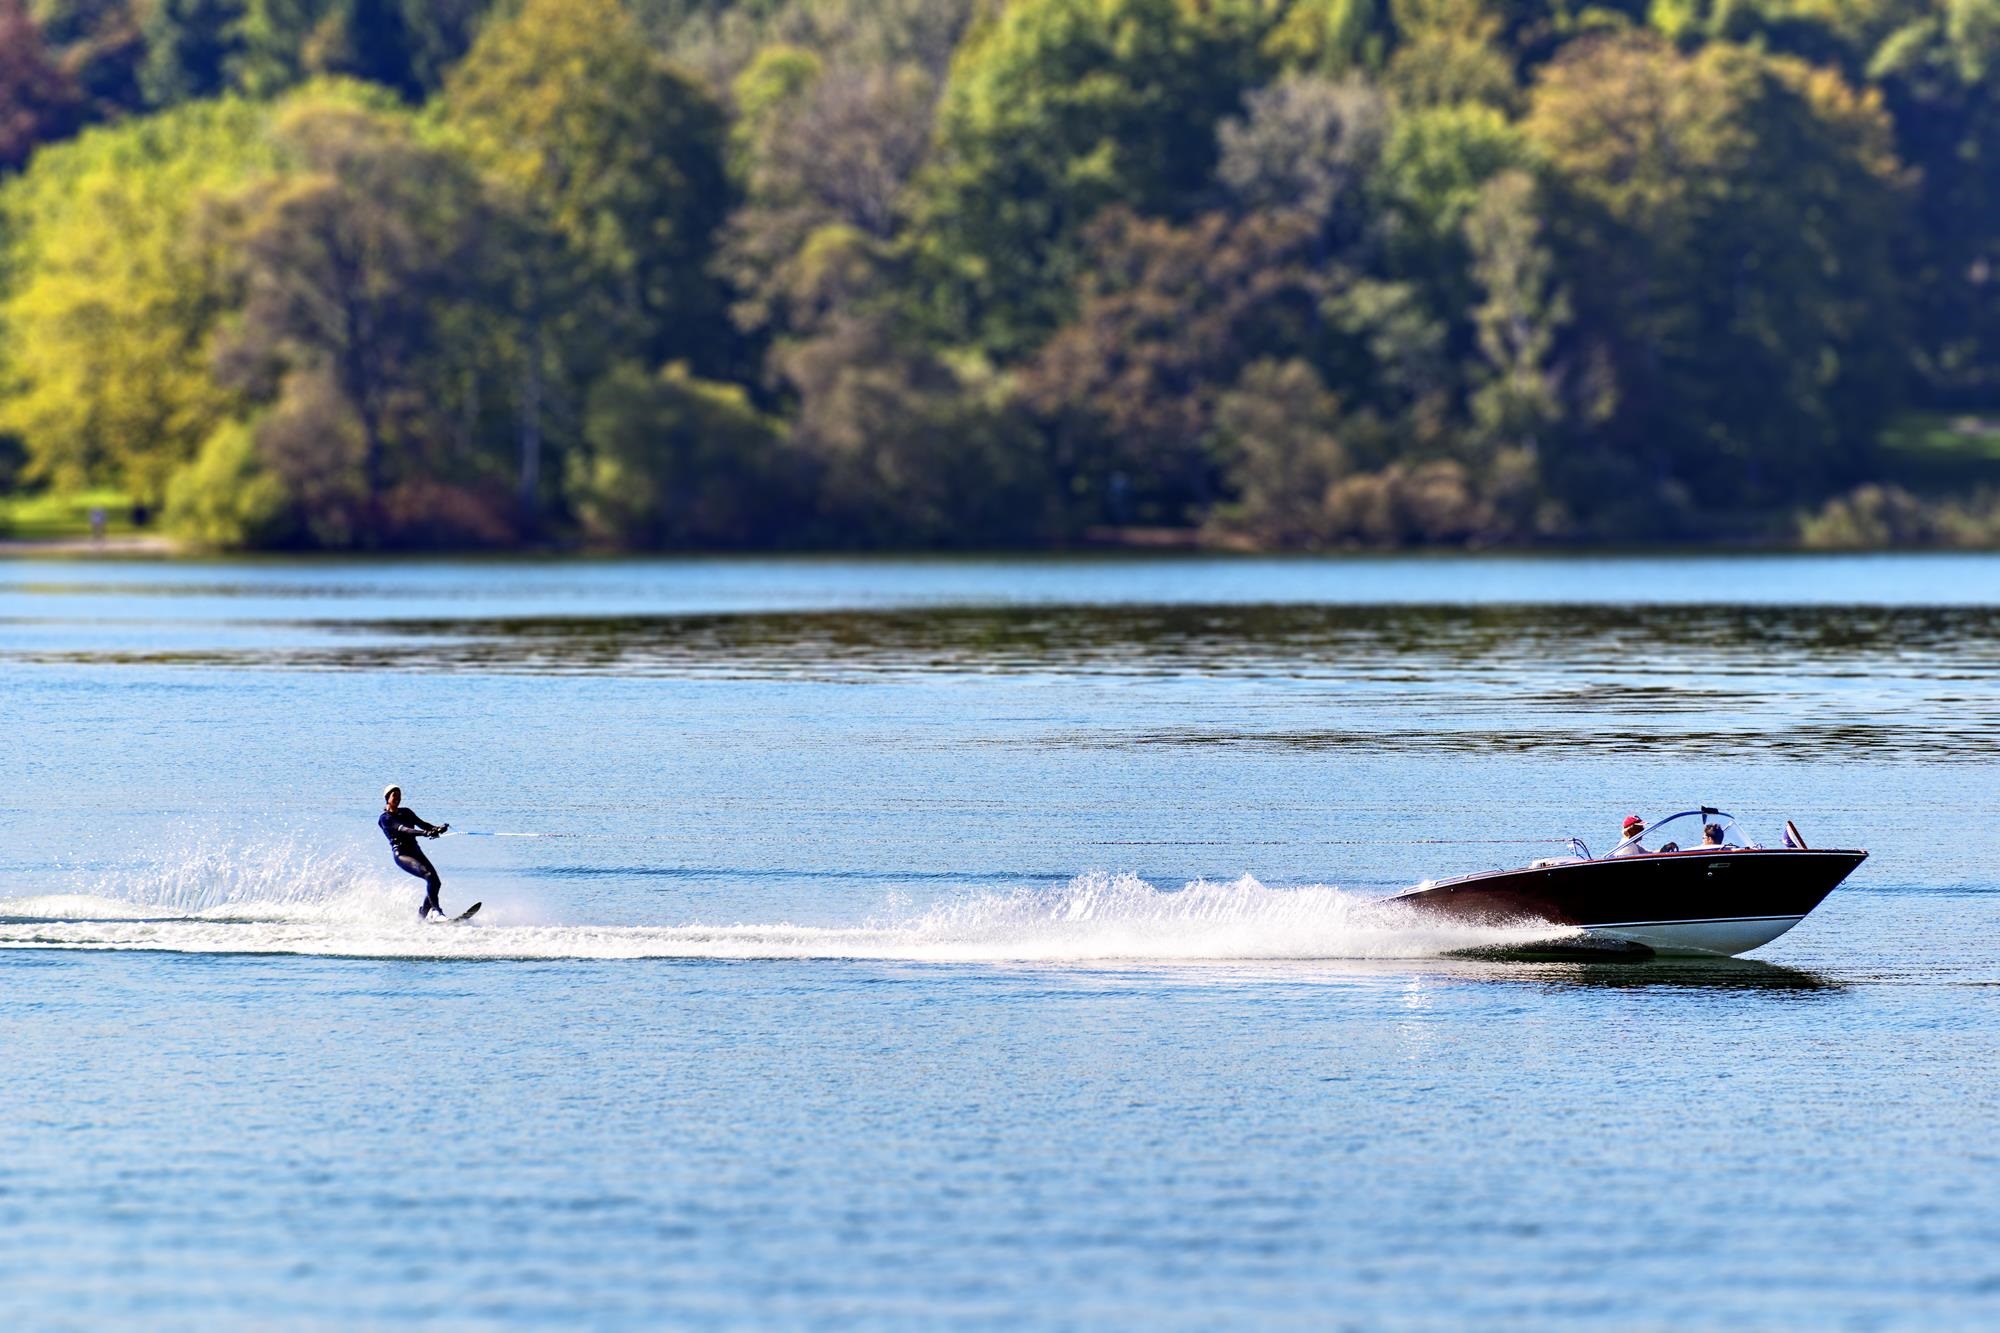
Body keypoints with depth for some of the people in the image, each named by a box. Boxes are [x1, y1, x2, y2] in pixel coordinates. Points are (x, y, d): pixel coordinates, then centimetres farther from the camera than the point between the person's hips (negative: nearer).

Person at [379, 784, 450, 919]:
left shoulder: (406, 812, 17)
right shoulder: (384, 818, -5)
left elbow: (421, 824, 6)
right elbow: (402, 829, -21)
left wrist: (436, 828, -16)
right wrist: (425, 833, -35)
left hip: (415, 851, 7)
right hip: (401, 854, -7)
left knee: (436, 882, -5)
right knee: (429, 876, -26)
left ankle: (422, 913, 8)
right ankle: (436, 910, -28)